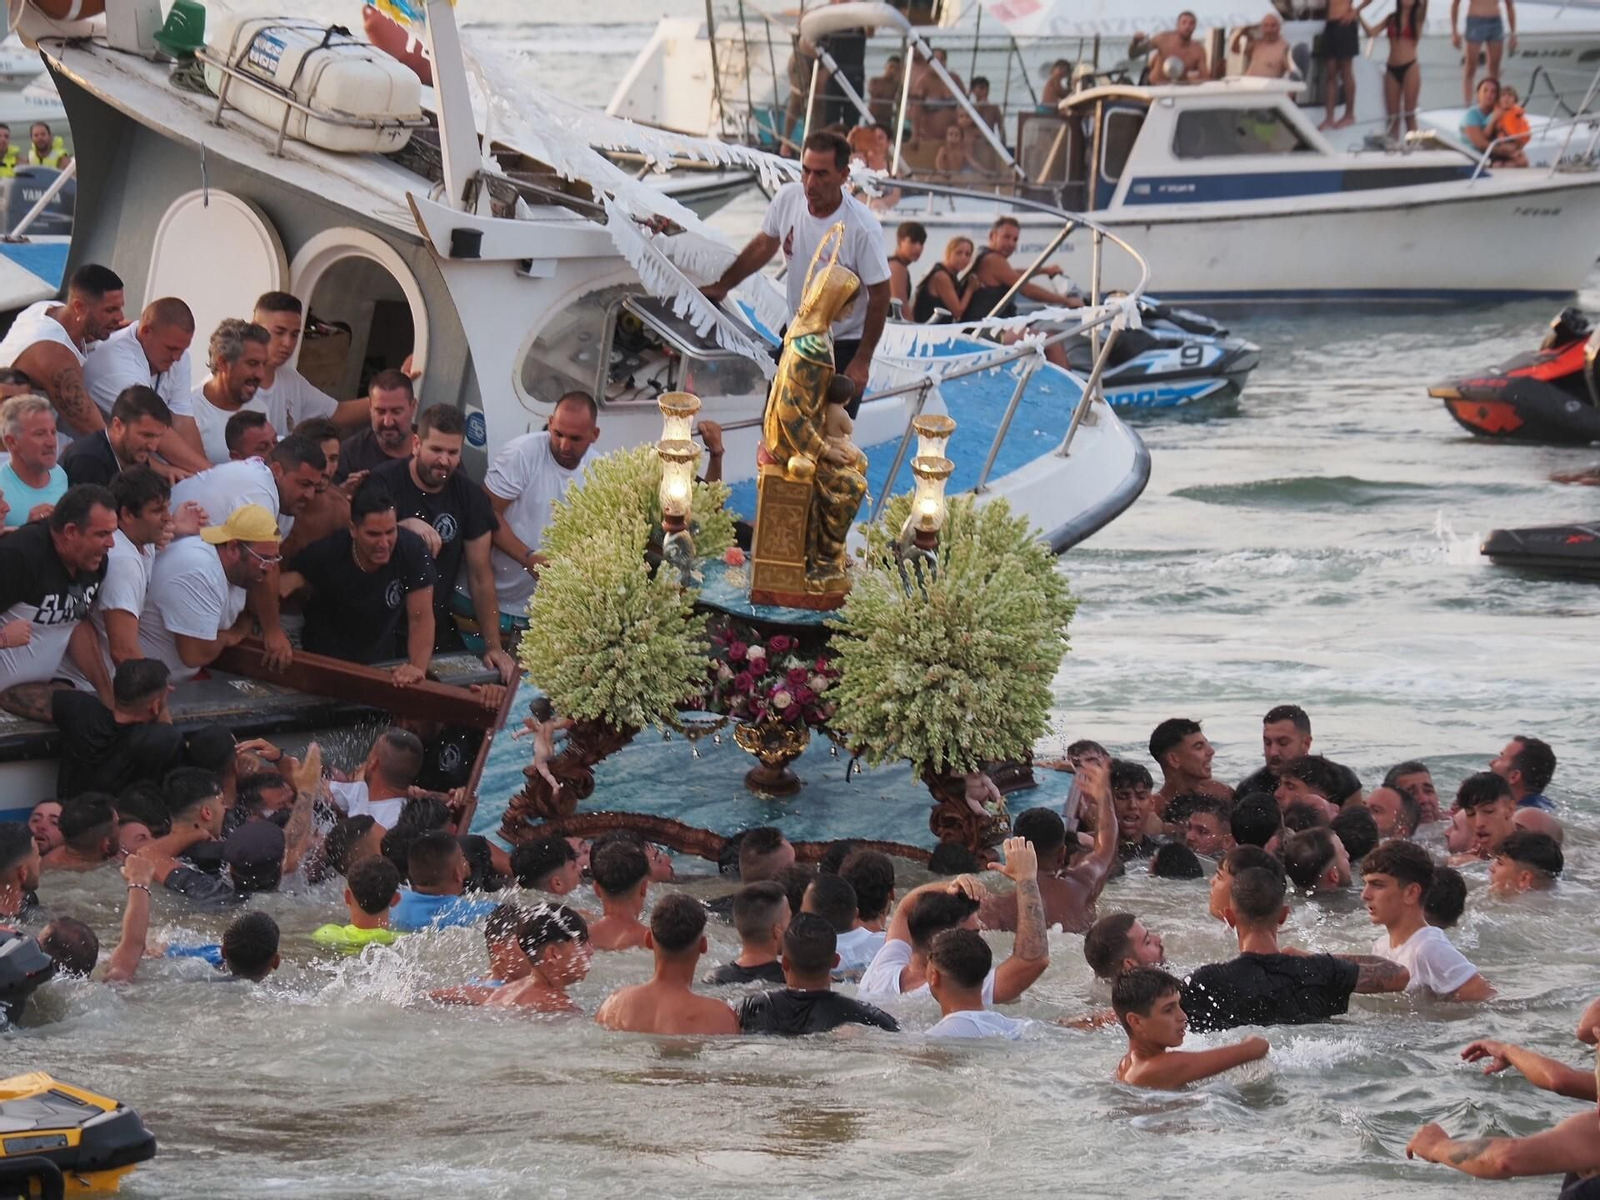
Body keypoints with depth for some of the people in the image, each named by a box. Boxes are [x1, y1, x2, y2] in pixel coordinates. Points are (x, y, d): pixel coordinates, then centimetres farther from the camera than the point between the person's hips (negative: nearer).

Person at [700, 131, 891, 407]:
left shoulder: (862, 228, -29)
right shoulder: (787, 198, -15)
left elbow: (879, 295, -19)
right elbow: (764, 246, 6)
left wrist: (862, 360, -16)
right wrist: (723, 286, 11)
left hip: (844, 345, -6)